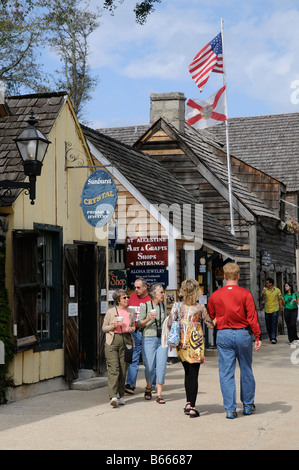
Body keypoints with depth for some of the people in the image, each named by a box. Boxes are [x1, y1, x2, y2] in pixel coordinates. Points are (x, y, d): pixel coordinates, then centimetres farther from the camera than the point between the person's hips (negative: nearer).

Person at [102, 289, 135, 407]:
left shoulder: (130, 312, 12)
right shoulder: (110, 312, 2)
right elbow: (104, 328, 7)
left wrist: (132, 329, 1)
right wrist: (113, 326, -12)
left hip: (126, 341, 4)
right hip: (113, 341, -3)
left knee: (123, 370, 5)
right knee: (113, 369, -13)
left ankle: (120, 396, 15)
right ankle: (113, 396, -18)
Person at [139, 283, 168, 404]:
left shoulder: (163, 306, 11)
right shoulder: (144, 306, -2)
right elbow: (140, 324, 1)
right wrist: (148, 319, -18)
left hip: (162, 339, 3)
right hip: (149, 339, -3)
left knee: (161, 367, -5)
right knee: (150, 367, -2)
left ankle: (159, 395, -1)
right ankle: (148, 387, 27)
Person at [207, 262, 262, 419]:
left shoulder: (215, 295, 0)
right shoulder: (245, 294, -6)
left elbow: (210, 317, 8)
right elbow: (252, 316, -9)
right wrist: (258, 336, -5)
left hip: (223, 336, 1)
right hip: (243, 334, 0)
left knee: (226, 374, 3)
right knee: (246, 371, 14)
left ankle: (230, 409, 0)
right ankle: (248, 405, 25)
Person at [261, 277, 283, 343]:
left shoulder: (277, 290, 1)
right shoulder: (265, 290, 4)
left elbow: (280, 298, 9)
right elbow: (263, 299, 2)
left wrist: (280, 305, 0)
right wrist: (263, 294, -15)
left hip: (275, 310, -3)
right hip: (267, 310, 3)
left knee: (274, 324, -9)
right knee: (268, 325, 7)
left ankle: (273, 338, -11)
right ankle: (271, 337, 21)